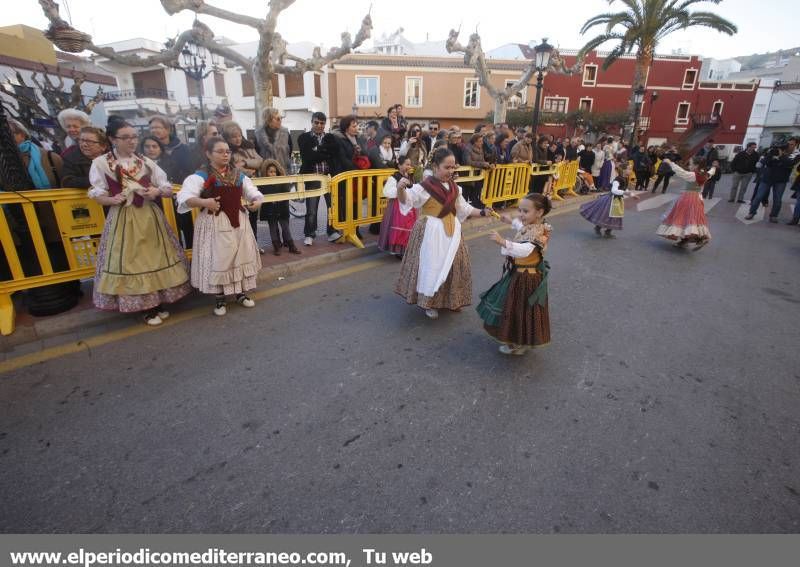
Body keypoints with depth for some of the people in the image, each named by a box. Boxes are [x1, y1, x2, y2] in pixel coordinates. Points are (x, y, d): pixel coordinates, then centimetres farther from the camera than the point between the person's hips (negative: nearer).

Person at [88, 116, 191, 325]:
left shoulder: (146, 161, 6)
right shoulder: (101, 163, -1)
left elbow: (168, 189, 7)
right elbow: (96, 194, 2)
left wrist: (157, 192, -14)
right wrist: (113, 200, -18)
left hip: (149, 216, 2)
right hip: (122, 219, -2)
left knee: (155, 257, 6)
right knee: (129, 261, 1)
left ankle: (158, 302, 20)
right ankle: (146, 307, 14)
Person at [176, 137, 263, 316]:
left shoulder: (239, 174, 8)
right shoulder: (201, 175, -7)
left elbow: (253, 192, 12)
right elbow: (184, 197, -17)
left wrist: (257, 201, -10)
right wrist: (204, 202, -33)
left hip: (238, 221, 5)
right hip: (214, 223, -5)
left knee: (242, 257, 9)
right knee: (217, 260, 0)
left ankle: (241, 293, 27)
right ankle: (219, 299, 16)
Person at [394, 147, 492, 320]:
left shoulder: (454, 187, 6)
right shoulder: (425, 186, -15)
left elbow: (463, 208, 18)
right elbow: (406, 200, -27)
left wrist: (482, 212, 10)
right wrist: (401, 188, -47)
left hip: (451, 231, 7)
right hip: (431, 232, -7)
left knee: (453, 265, 13)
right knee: (431, 266, -2)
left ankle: (451, 300, 30)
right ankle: (428, 303, 15)